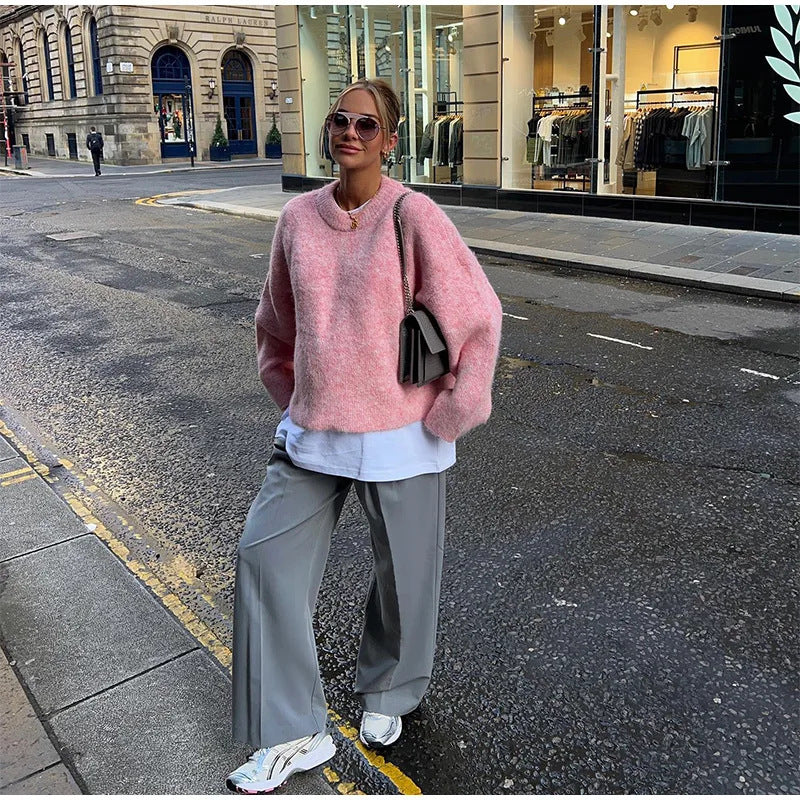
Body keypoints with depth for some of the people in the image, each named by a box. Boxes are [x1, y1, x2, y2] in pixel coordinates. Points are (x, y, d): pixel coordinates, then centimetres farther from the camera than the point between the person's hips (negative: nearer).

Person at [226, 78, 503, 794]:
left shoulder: (414, 217, -12)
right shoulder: (299, 219, 2)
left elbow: (479, 316, -10)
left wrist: (448, 416, -7)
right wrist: (294, 400, 14)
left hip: (400, 435, -4)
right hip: (312, 431, 5)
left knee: (403, 572, 12)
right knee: (265, 557, 3)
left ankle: (388, 694, 44)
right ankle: (293, 735, 19)